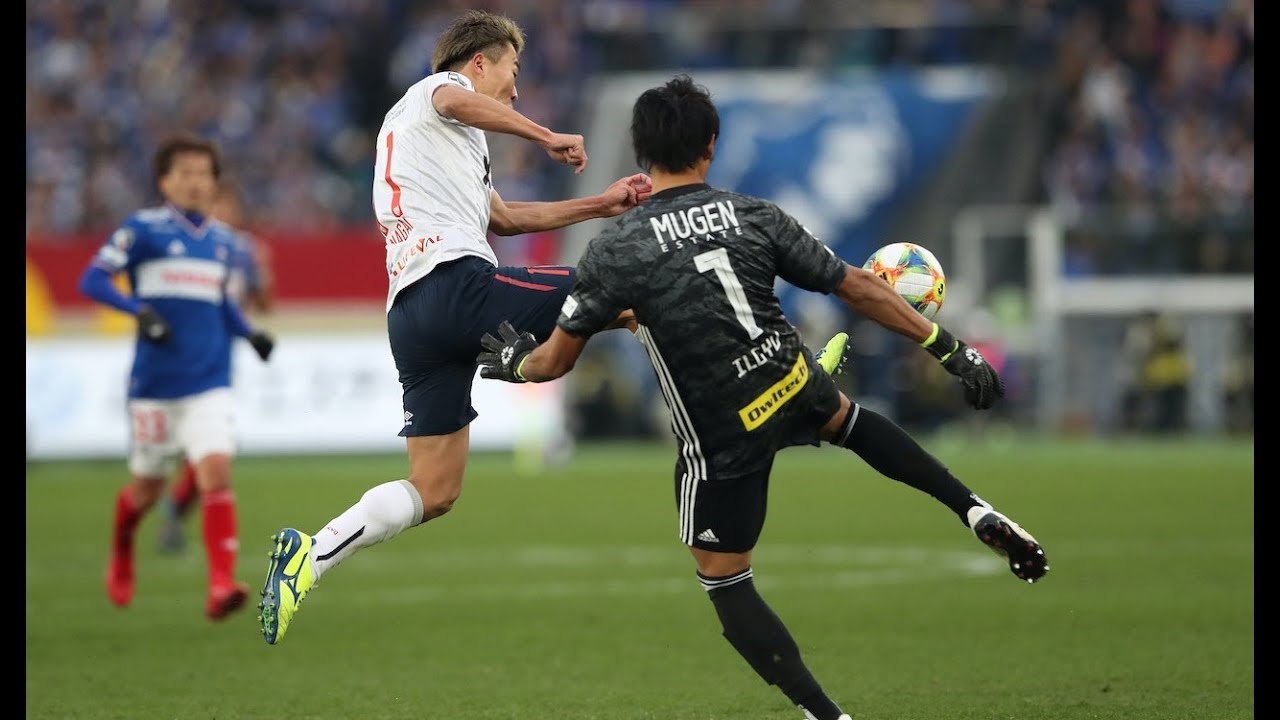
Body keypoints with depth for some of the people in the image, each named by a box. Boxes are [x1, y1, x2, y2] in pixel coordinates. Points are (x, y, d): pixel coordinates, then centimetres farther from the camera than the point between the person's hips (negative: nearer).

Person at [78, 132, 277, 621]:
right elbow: (92, 280, -10)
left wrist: (249, 333, 10)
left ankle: (221, 586, -22)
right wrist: (139, 310, -24)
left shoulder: (222, 240, 10)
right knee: (147, 486, 11)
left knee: (216, 470, -18)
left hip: (210, 383, 2)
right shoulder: (143, 228, -5)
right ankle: (121, 552, 44)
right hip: (154, 383, -2)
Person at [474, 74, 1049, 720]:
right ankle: (978, 515, 24)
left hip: (723, 438, -4)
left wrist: (516, 363, 19)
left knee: (723, 582, 14)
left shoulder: (614, 250, -12)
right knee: (847, 419, 39)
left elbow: (555, 360, -5)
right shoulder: (755, 217, -4)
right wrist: (950, 349, 9)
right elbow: (859, 289, 1)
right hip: (795, 393, 4)